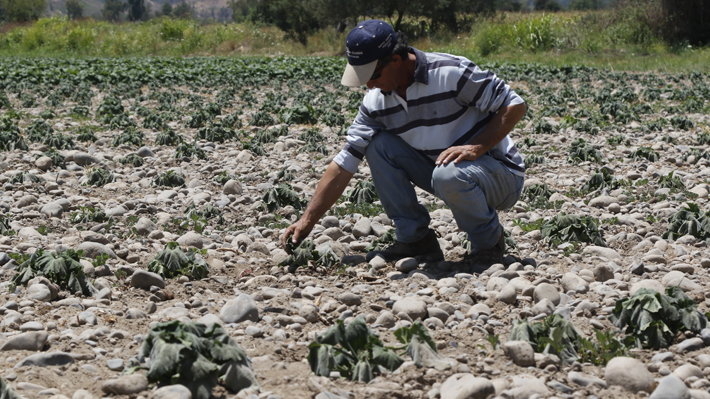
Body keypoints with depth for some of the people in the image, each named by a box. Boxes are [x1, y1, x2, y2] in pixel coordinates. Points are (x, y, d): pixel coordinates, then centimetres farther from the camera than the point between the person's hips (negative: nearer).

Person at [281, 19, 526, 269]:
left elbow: (515, 106, -17)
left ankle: (489, 241, -8)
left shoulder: (451, 73, -22)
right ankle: (416, 239, -3)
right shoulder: (376, 102, -4)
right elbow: (345, 164, -2)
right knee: (378, 144, -8)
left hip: (502, 177, -6)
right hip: (440, 174, 6)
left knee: (448, 175, -37)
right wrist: (307, 221, -7)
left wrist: (475, 147, -28)